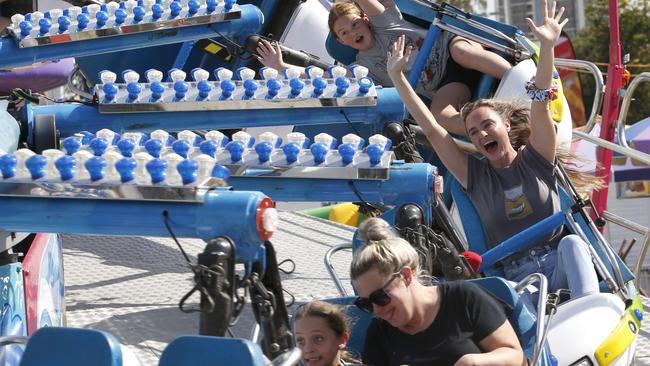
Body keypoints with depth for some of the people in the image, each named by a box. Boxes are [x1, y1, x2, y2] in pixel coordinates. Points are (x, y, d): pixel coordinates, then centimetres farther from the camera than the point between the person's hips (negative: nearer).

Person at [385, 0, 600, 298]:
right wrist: (396, 77, 5)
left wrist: (547, 46, -18)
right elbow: (431, 129, 7)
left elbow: (540, 106, -5)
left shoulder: (535, 160, 9)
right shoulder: (475, 176, 11)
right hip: (518, 278, 1)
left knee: (571, 241, -34)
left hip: (561, 263, -1)